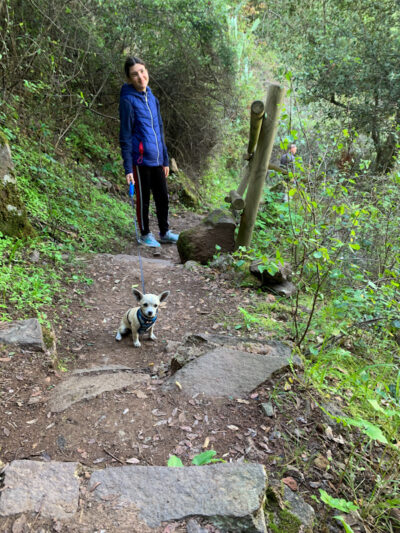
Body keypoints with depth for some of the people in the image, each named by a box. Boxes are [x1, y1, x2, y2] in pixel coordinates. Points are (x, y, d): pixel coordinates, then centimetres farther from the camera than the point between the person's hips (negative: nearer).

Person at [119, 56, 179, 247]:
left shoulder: (151, 97, 12)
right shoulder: (128, 100, -8)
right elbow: (125, 137, -10)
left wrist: (165, 160, 16)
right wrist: (128, 168, -14)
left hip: (157, 160, 6)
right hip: (141, 160, -6)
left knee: (162, 197, 13)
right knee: (143, 199, 6)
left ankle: (164, 232, 27)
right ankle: (145, 235, 22)